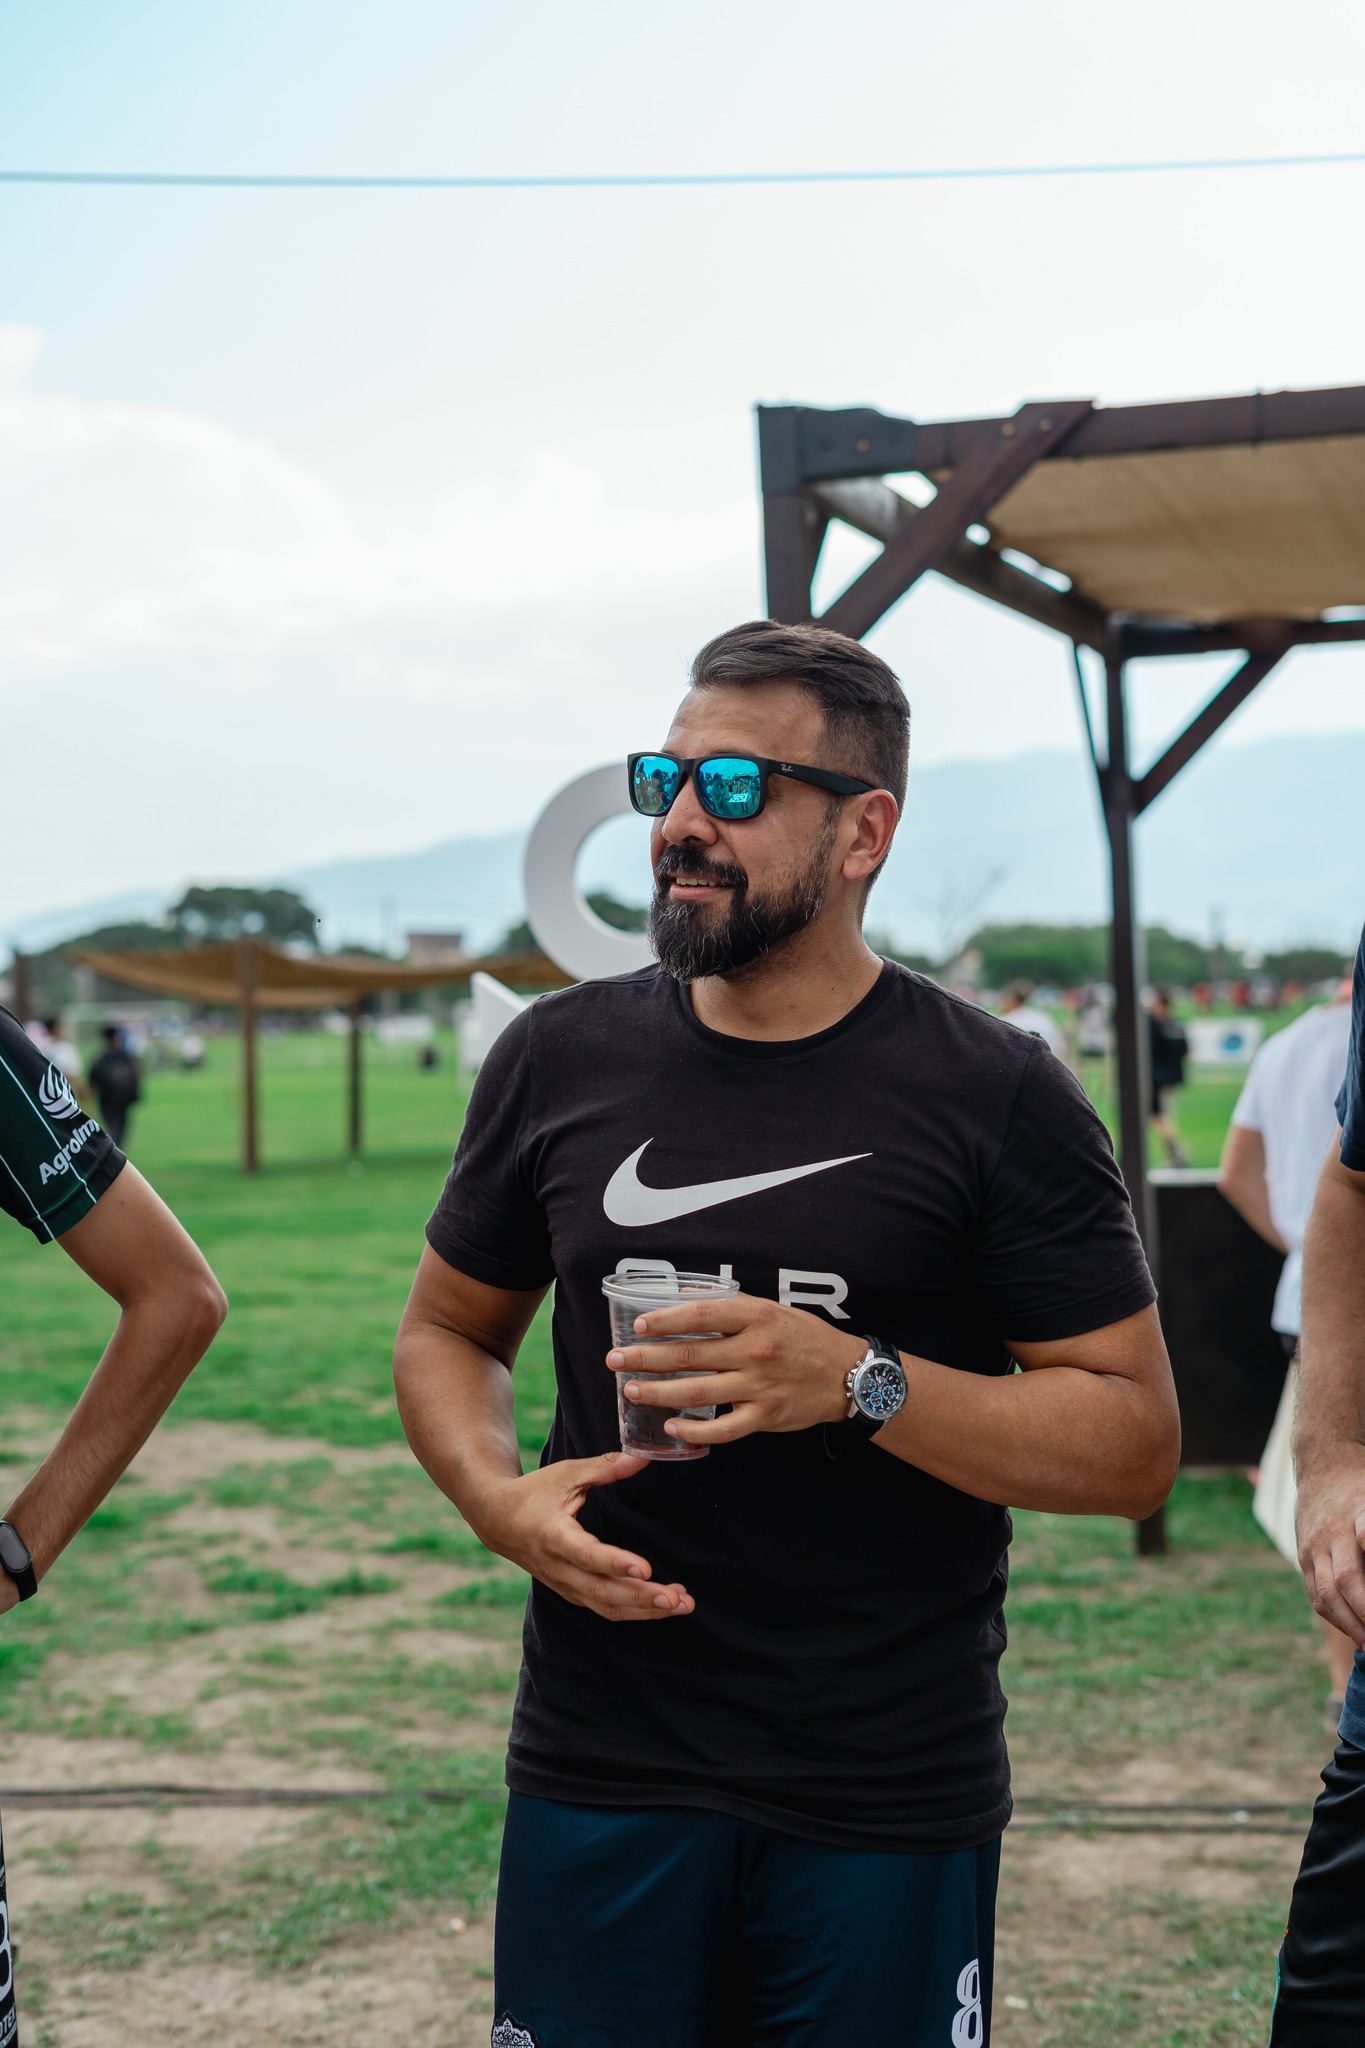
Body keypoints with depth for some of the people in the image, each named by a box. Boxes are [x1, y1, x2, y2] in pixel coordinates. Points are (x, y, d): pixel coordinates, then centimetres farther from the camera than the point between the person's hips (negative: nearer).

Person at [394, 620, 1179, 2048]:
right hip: (600, 1770, 3)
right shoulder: (561, 1057, 2)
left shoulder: (996, 1098, -7)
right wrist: (493, 1495, -7)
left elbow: (1136, 1444, -7)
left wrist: (861, 1382, -22)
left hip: (891, 1805, -2)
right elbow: (448, 1327, 14)